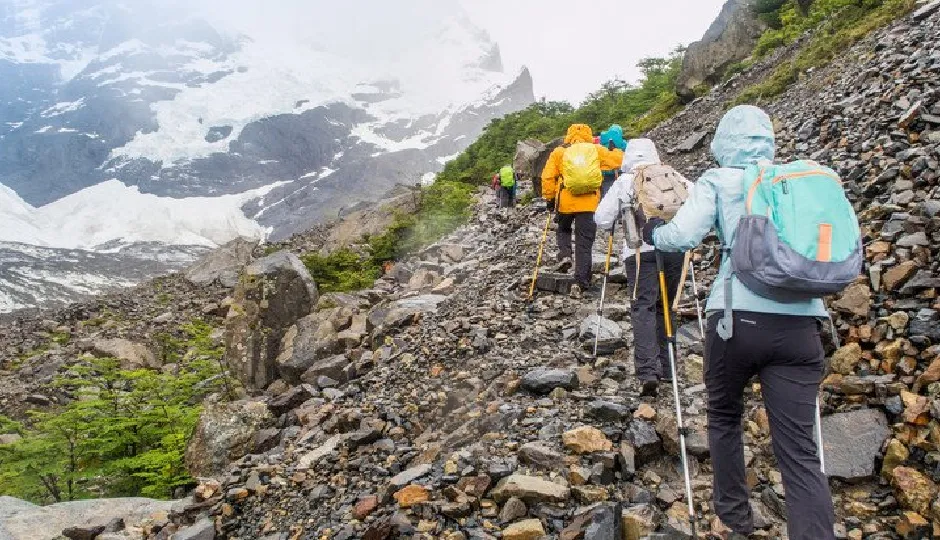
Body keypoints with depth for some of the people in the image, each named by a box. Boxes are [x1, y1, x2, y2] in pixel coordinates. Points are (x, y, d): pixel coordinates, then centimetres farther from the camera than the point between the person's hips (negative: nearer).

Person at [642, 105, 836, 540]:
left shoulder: (718, 181, 5)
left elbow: (682, 236, -8)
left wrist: (651, 229, 12)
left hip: (737, 318, -2)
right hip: (799, 324, 2)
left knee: (724, 417, 23)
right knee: (799, 448, 3)